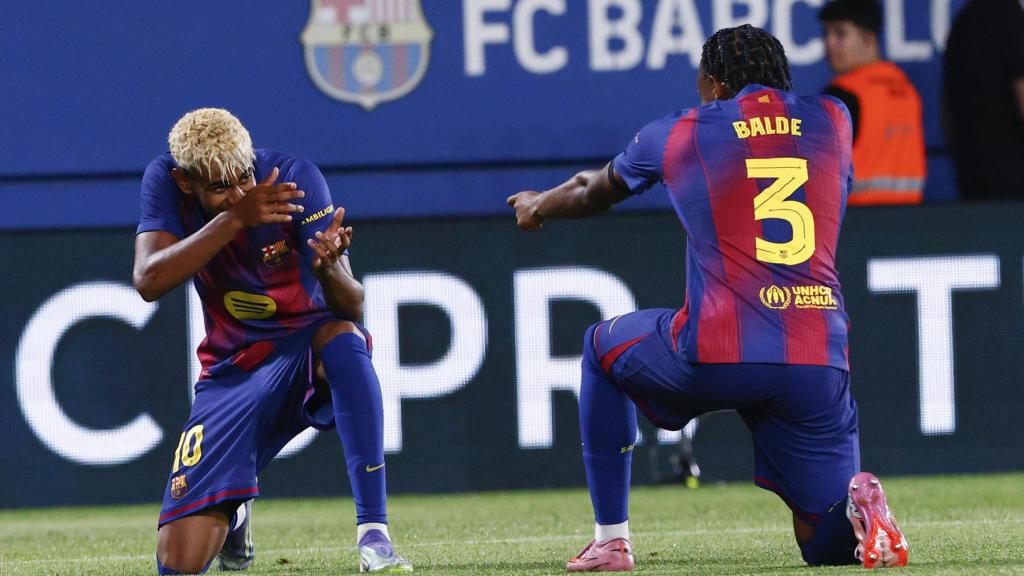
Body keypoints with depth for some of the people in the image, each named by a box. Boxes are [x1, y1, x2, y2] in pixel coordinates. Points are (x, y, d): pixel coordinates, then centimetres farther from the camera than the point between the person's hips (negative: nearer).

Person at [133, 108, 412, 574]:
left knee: (343, 338, -41)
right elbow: (149, 282, -27)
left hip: (308, 347, -2)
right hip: (234, 371, 2)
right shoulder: (164, 181, -12)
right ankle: (230, 512, 34)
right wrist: (234, 219, -37)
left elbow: (351, 308, -24)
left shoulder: (294, 177, -19)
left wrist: (328, 270, -48)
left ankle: (373, 532, -38)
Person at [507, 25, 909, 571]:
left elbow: (592, 194, 30)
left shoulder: (676, 135, 10)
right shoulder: (833, 120, 16)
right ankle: (855, 501, -25)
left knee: (602, 345, 30)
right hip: (819, 362, 2)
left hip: (715, 356, -2)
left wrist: (538, 206, 54)